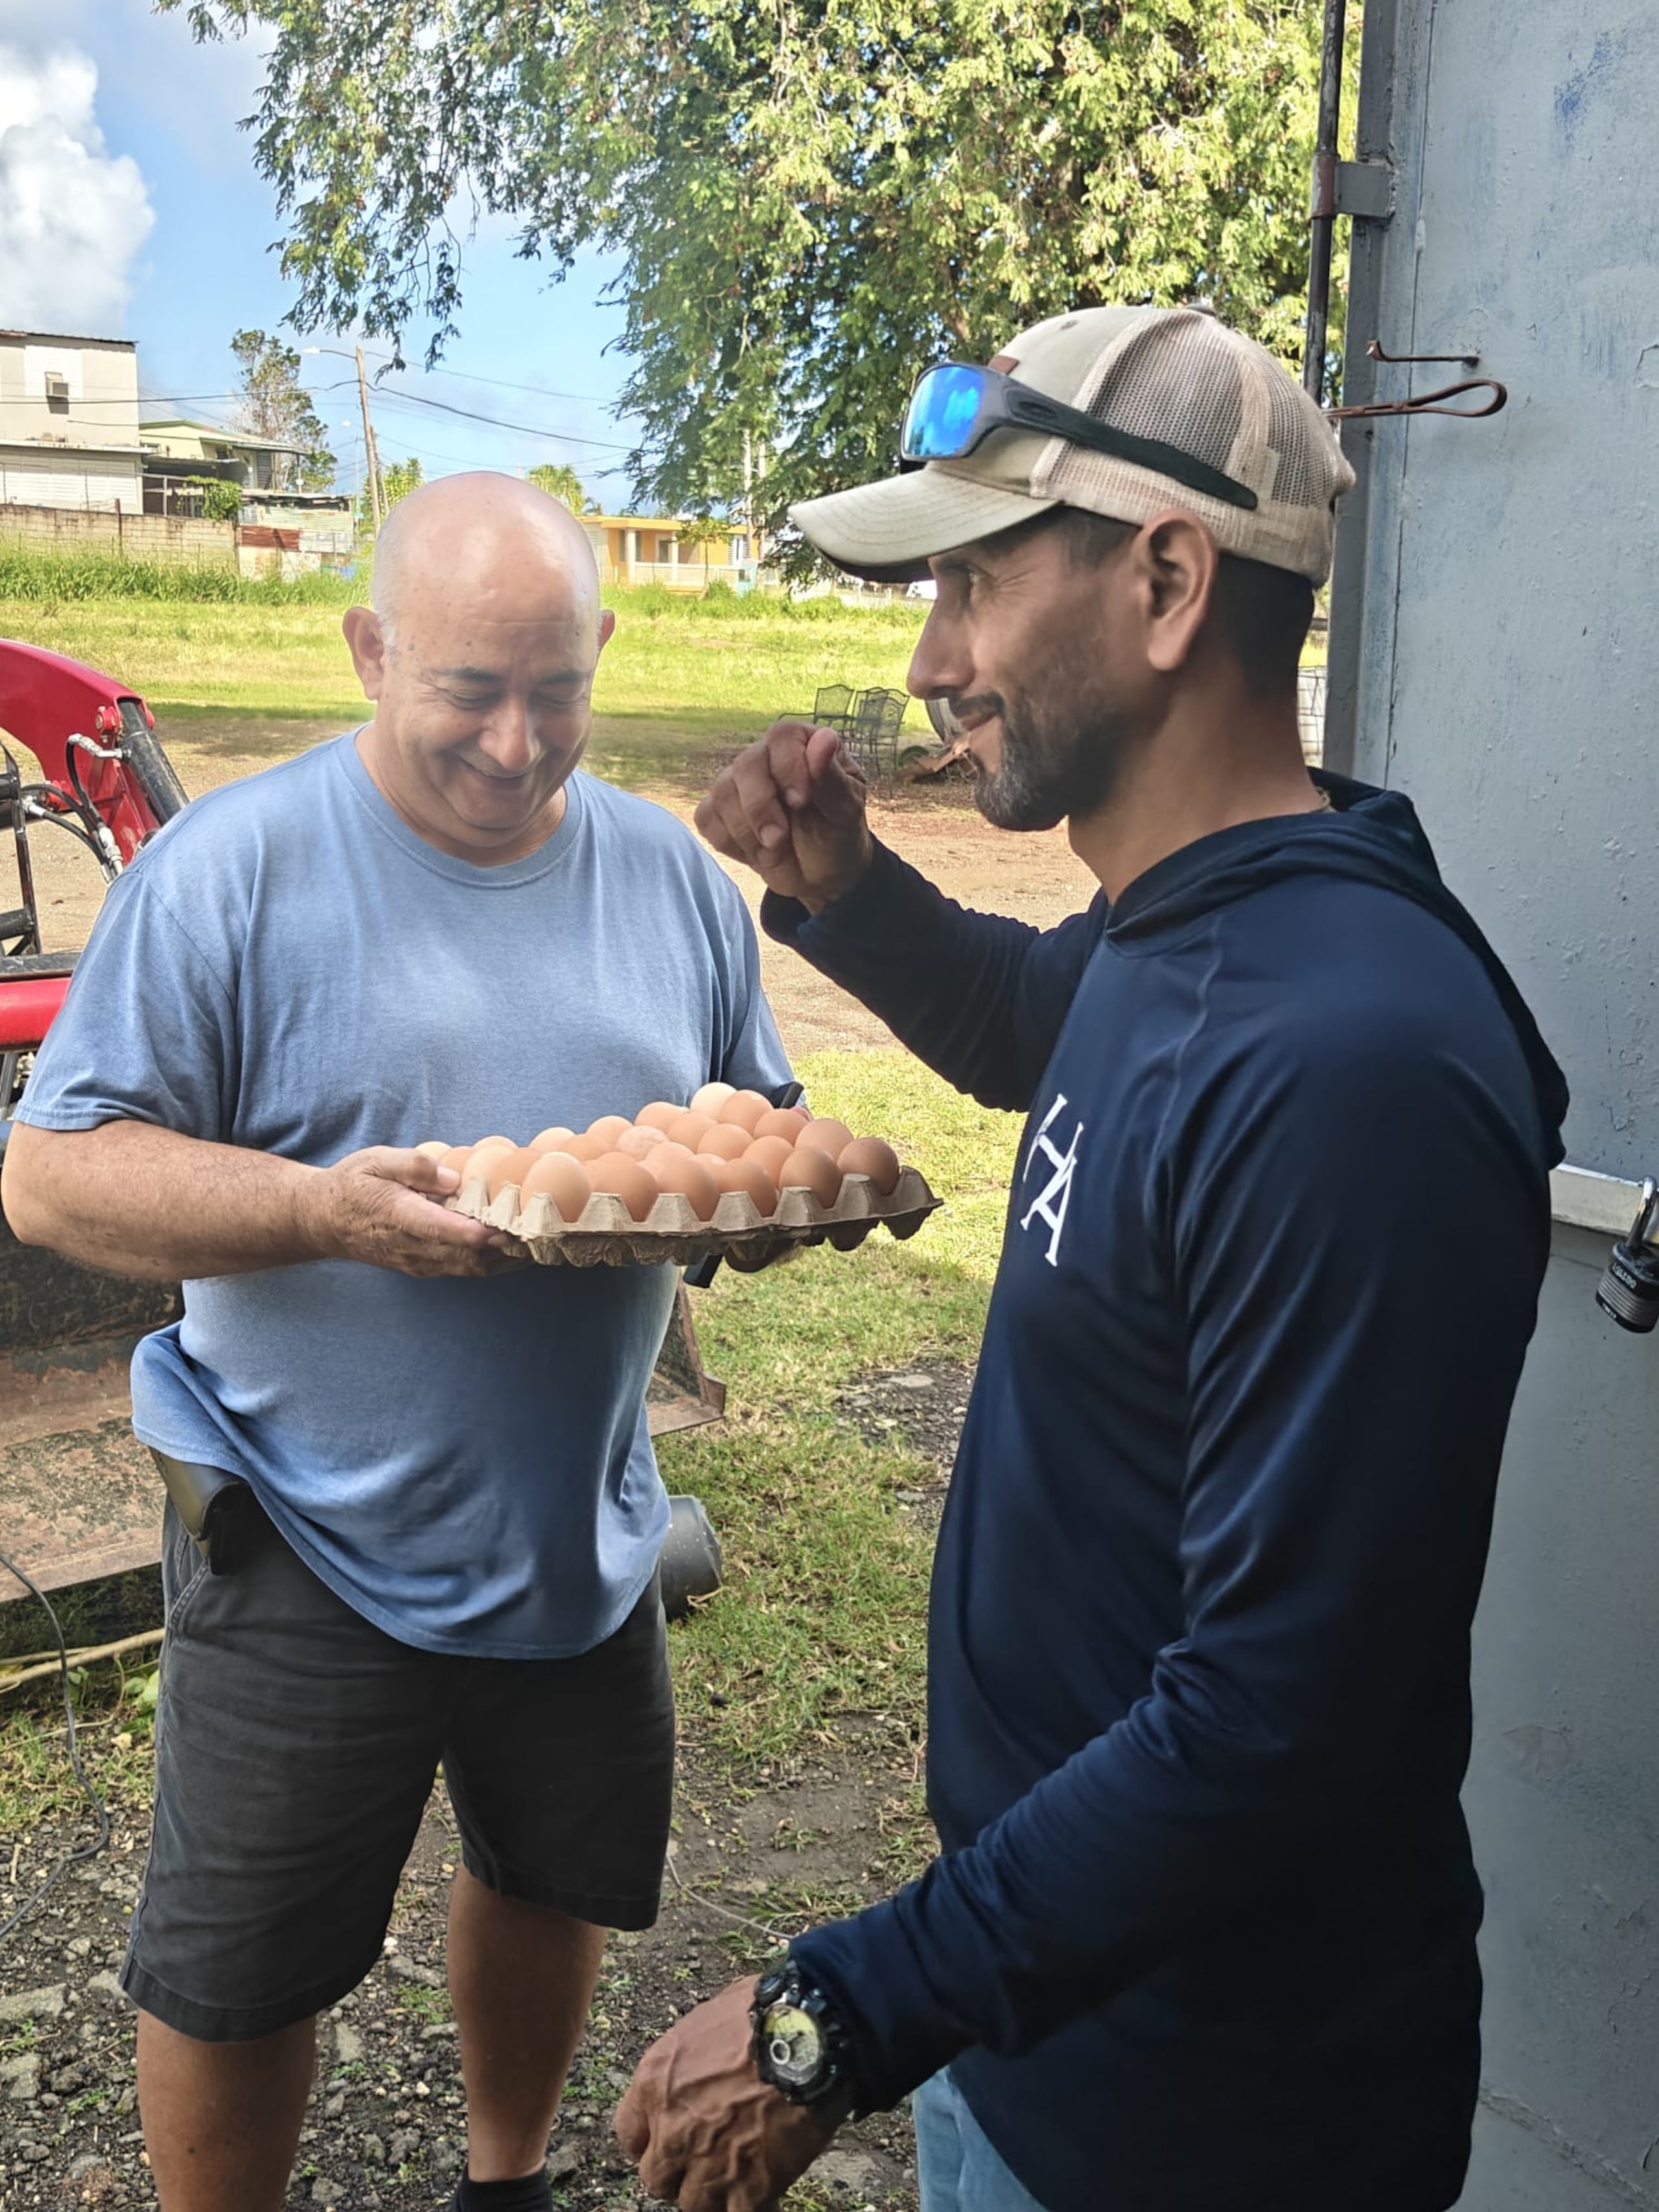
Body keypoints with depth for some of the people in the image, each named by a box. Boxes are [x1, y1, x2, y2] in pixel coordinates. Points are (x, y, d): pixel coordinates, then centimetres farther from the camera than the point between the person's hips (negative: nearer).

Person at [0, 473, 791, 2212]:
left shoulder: (671, 875, 1)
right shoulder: (231, 867, -12)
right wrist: (326, 1210, -29)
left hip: (585, 1537, 5)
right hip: (315, 1555, -4)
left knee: (556, 1885, 24)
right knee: (234, 1980, 12)